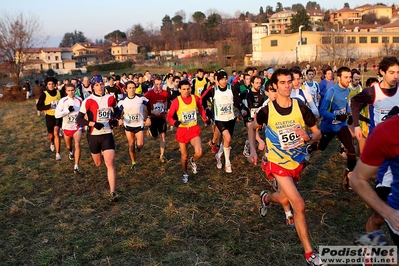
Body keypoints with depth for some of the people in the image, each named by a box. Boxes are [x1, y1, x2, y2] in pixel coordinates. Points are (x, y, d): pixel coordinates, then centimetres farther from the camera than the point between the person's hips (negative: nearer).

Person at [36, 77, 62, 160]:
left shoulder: (58, 92, -2)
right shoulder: (44, 94, -10)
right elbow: (38, 107, -13)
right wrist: (49, 106, -26)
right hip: (49, 116, 0)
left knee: (56, 133, -17)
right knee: (51, 135, 16)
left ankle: (57, 154, -15)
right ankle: (52, 143, 53)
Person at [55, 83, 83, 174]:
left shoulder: (79, 100, -6)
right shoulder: (63, 101, -13)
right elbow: (57, 115, -19)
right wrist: (68, 110, -28)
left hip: (77, 126, -1)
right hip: (67, 127, 1)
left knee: (77, 145, -18)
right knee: (68, 147, 20)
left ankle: (76, 166, -12)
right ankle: (71, 152, 58)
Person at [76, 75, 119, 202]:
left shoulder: (110, 98, 0)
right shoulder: (88, 101, -10)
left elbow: (116, 110, 21)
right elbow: (79, 119, -9)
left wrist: (114, 119, 2)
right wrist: (93, 123, -23)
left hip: (107, 134, 1)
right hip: (94, 135, -1)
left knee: (110, 163, -12)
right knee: (98, 164, 16)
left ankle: (113, 192, -10)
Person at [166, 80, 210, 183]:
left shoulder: (195, 98, -5)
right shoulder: (176, 101, -13)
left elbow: (200, 109, 15)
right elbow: (169, 117, -10)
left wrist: (205, 119, 3)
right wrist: (175, 122, -30)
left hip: (194, 129, 1)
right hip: (182, 130, -1)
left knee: (199, 152, -21)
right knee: (184, 156, 11)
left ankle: (193, 161, 17)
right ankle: (185, 173, 39)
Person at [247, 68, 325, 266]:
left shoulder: (301, 107, -12)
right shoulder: (267, 110, -16)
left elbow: (318, 133, -4)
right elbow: (252, 127, 4)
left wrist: (308, 137, -27)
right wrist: (252, 151, -6)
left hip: (297, 161, 4)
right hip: (278, 163, -4)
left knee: (285, 199, 22)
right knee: (299, 205, -13)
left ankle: (266, 198, 60)